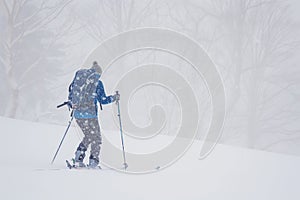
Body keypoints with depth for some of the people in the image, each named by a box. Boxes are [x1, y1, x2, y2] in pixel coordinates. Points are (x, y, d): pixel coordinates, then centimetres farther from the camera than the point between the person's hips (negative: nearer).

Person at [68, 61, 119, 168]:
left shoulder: (78, 79, 10)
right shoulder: (97, 82, -5)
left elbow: (71, 93, 14)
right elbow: (103, 100, -4)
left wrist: (71, 104, 29)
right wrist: (114, 98, 11)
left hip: (77, 114, 5)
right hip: (90, 114, -5)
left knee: (88, 137, 22)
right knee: (96, 138, 10)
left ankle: (79, 158, 8)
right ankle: (93, 161, 0)